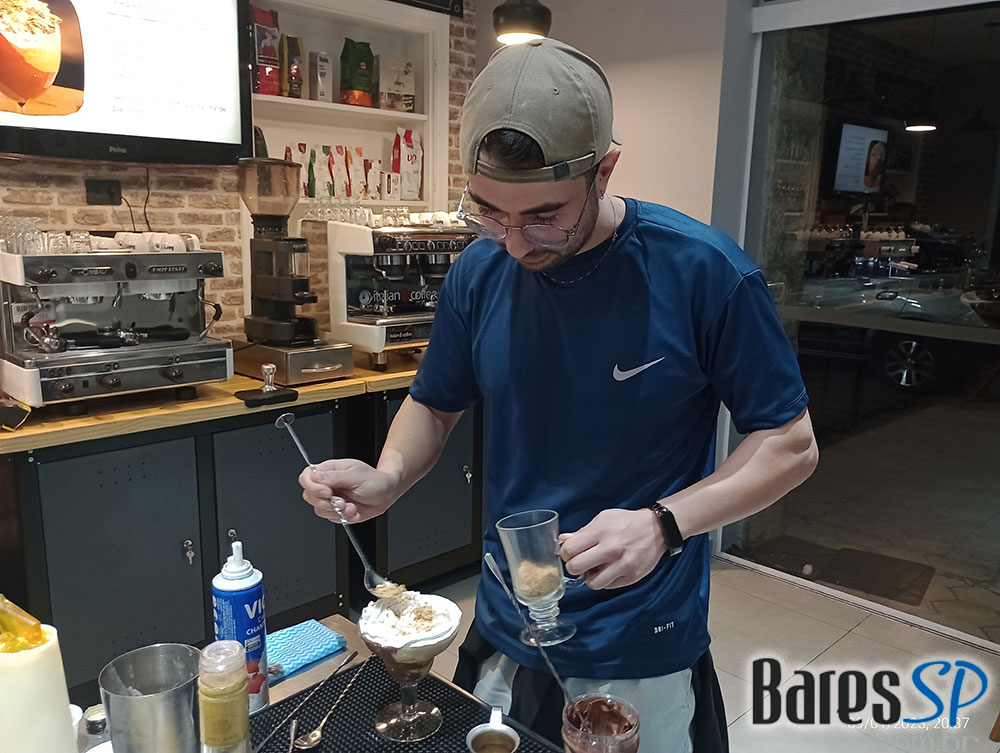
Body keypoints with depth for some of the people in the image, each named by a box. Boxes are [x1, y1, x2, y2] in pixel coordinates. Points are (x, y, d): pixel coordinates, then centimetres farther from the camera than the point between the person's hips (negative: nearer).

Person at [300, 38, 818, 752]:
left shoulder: (703, 271, -19)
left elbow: (790, 445, -11)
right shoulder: (478, 273, -7)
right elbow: (435, 404, 7)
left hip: (645, 660, -3)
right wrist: (388, 478, -14)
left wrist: (664, 524, -25)